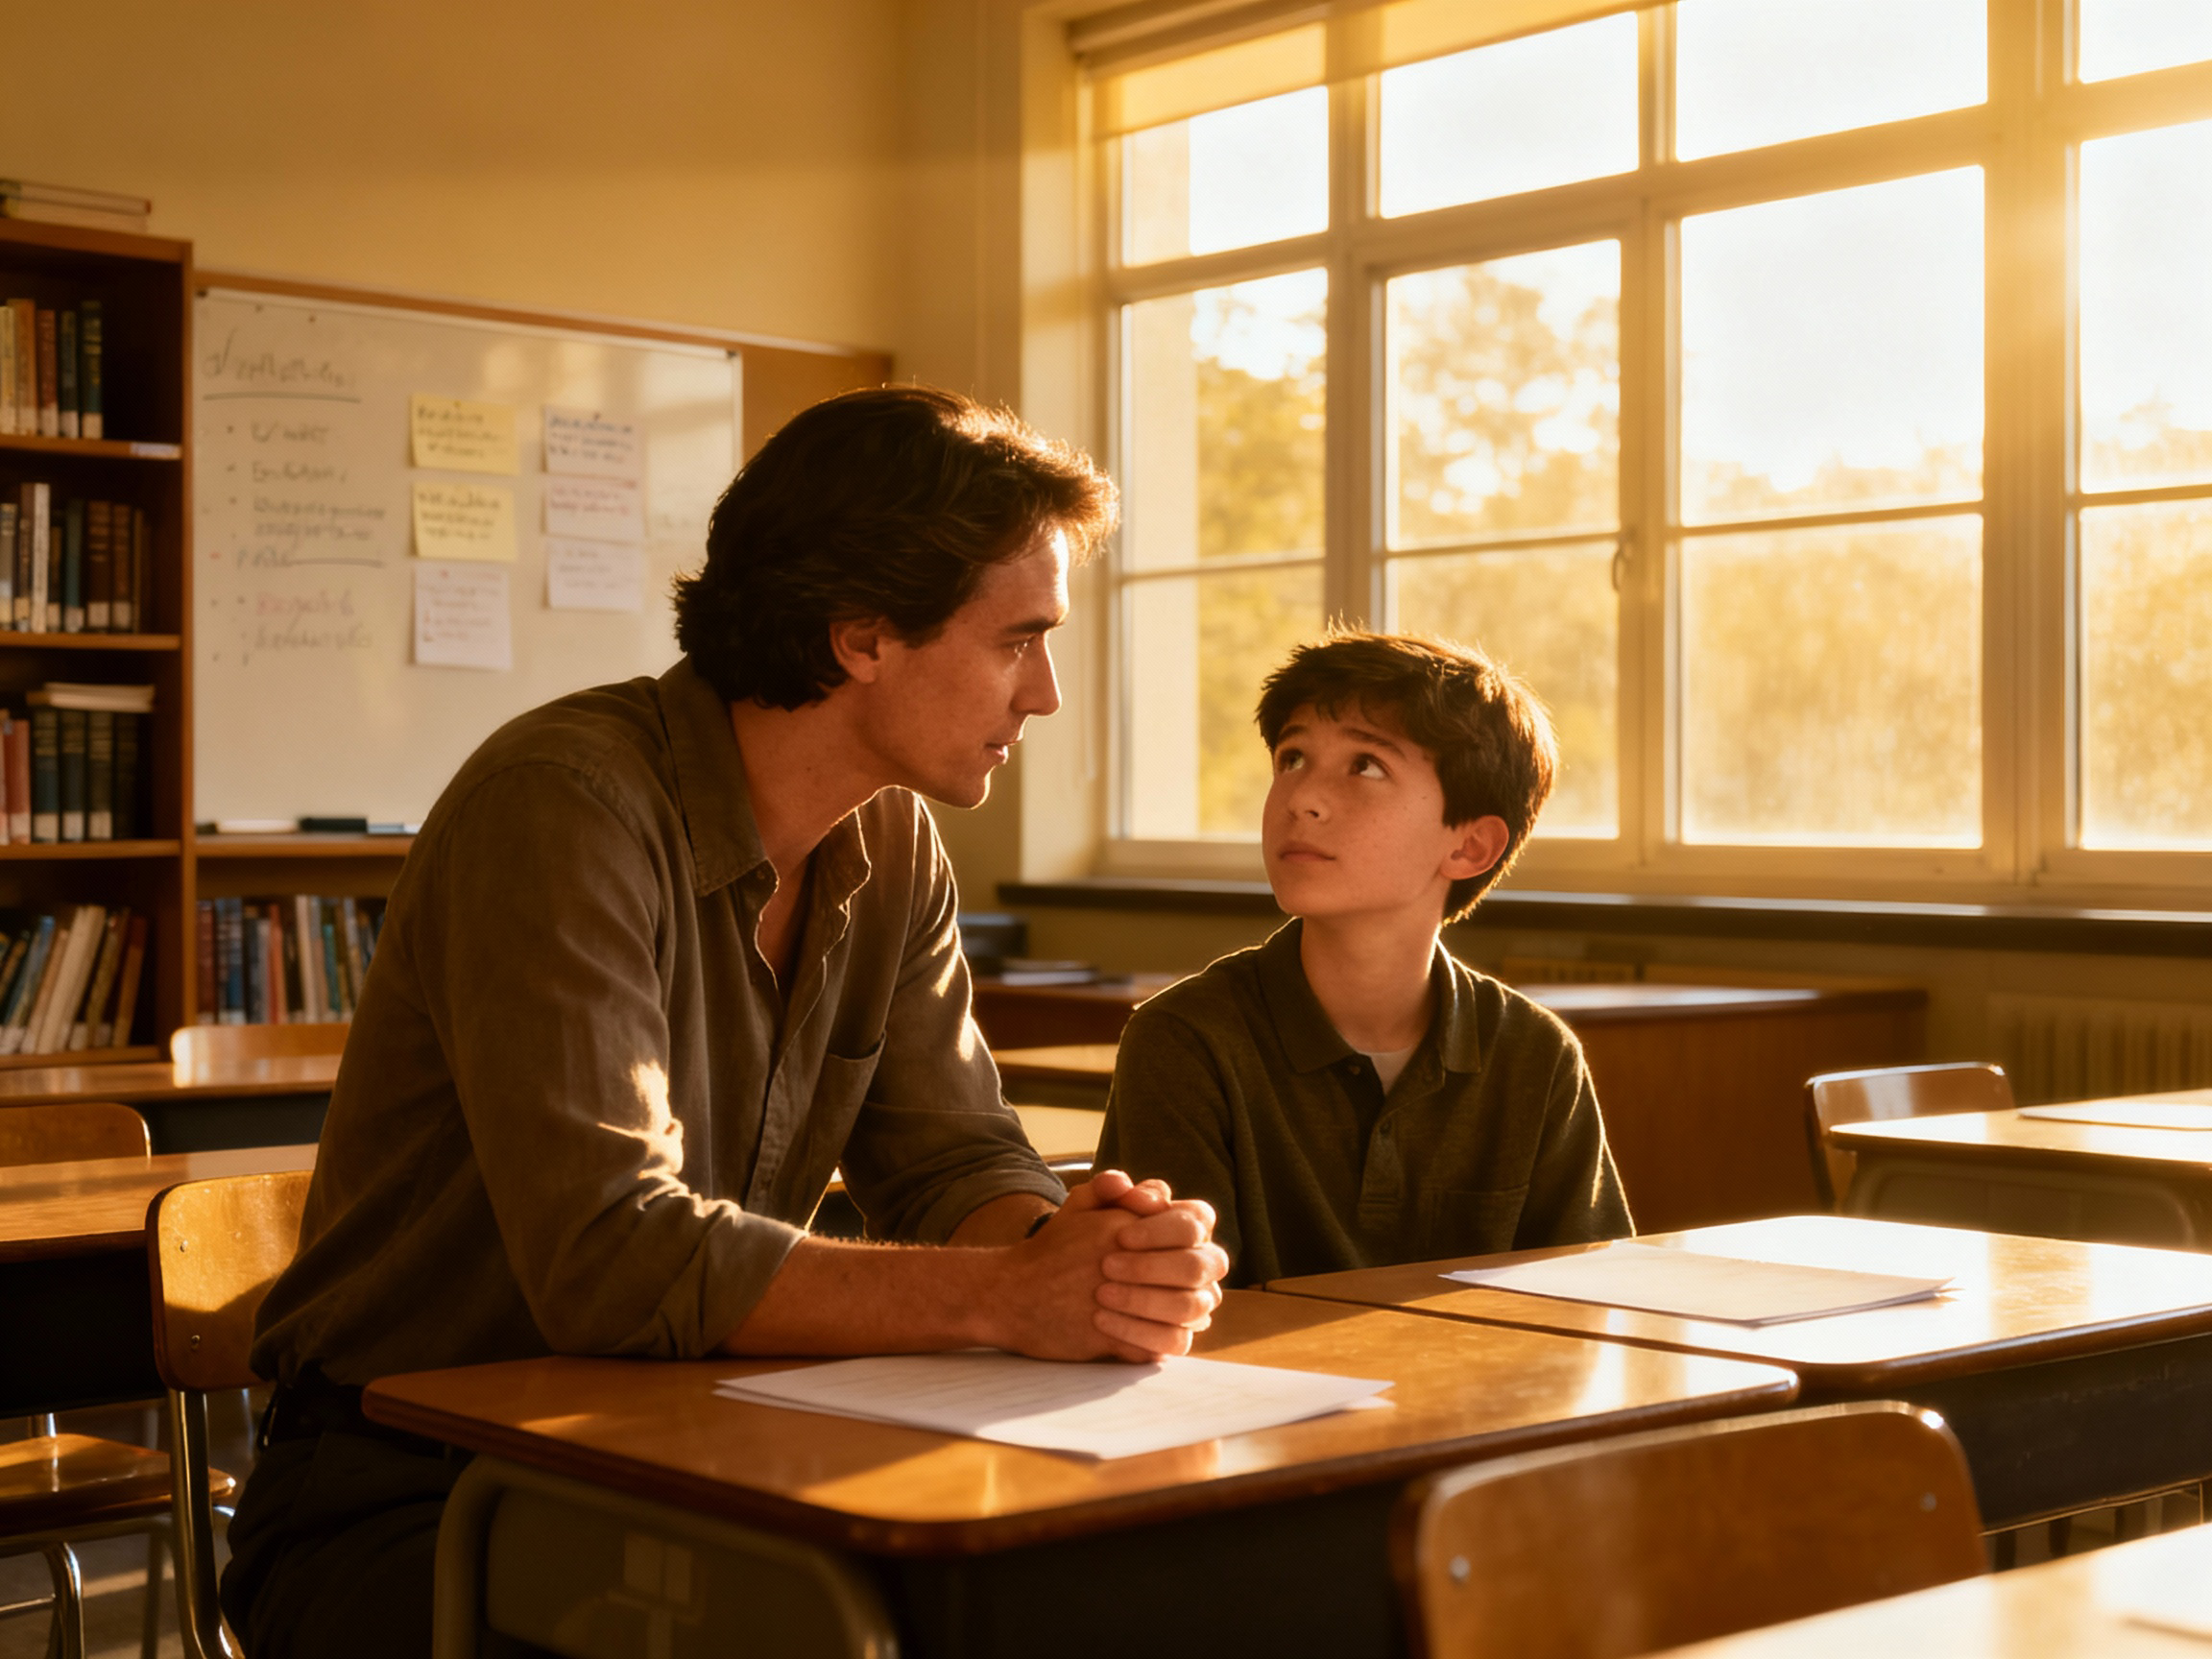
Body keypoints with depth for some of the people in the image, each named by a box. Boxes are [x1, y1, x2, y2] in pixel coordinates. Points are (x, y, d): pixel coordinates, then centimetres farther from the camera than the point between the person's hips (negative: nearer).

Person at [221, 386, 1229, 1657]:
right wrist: (1007, 1296, -30)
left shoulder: (895, 848, 3)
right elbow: (611, 1260, -30)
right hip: (407, 1491, -6)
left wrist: (1070, 1246, -21)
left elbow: (955, 1162, 3)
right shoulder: (565, 805, -22)